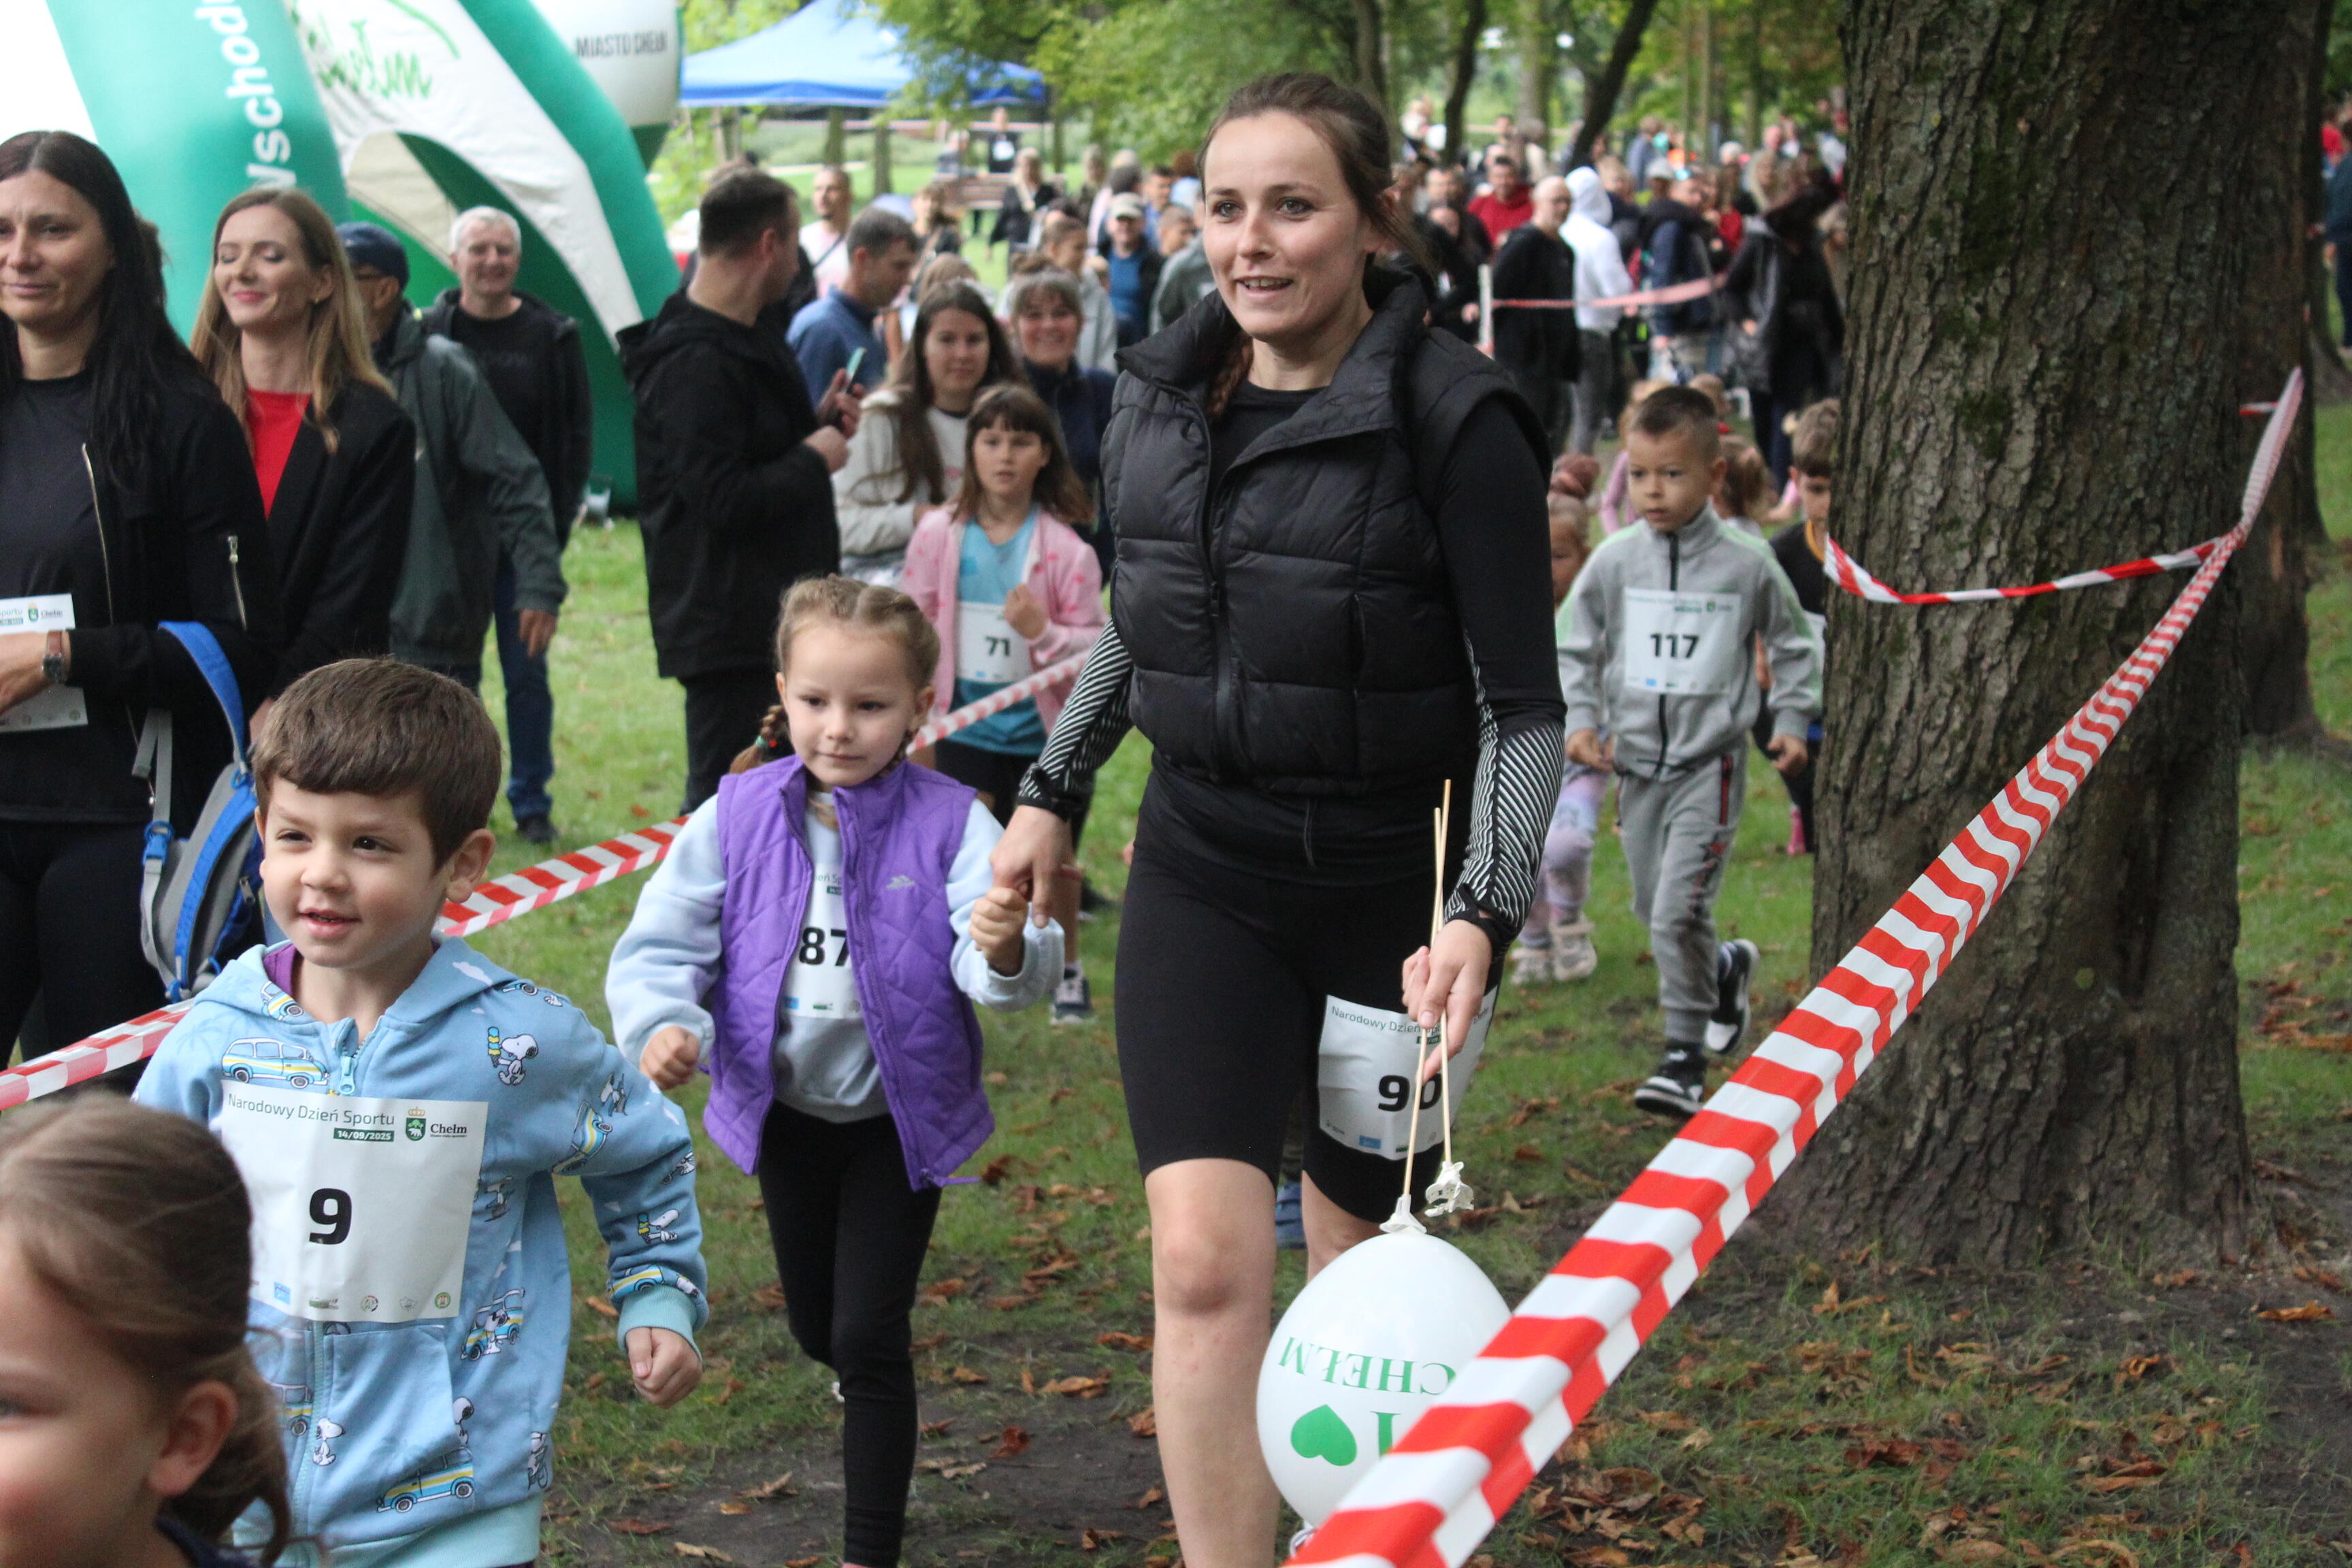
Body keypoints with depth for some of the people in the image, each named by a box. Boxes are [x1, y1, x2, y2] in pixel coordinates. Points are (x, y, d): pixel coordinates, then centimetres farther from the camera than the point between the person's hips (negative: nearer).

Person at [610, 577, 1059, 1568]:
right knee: (814, 1328, 21)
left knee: (869, 1338, -5)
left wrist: (1008, 951, -51)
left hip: (900, 1115, -3)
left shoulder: (949, 824, -18)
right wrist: (663, 1026, -29)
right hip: (785, 1110, 3)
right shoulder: (736, 818, -12)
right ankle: (865, 1384, 57)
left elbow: (1004, 967, -28)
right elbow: (662, 946, -10)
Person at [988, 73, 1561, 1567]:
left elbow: (1524, 706, -13)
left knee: (1357, 1263, 12)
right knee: (1206, 1259, -11)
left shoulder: (1453, 419, -15)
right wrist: (1054, 793, 19)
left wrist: (1486, 912, -24)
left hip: (1390, 882, -3)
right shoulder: (1162, 394, 1)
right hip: (1204, 868, 3)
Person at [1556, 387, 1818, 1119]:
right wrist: (1581, 719, -2)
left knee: (1680, 909, -14)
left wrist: (1791, 721, 1)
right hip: (1637, 762, 4)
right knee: (1653, 910, 14)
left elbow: (1793, 645, 9)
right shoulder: (1615, 560, -1)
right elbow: (1577, 648, 10)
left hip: (1710, 763, -4)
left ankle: (1685, 1054, -2)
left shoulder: (1746, 565, -6)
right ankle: (1726, 969, 44)